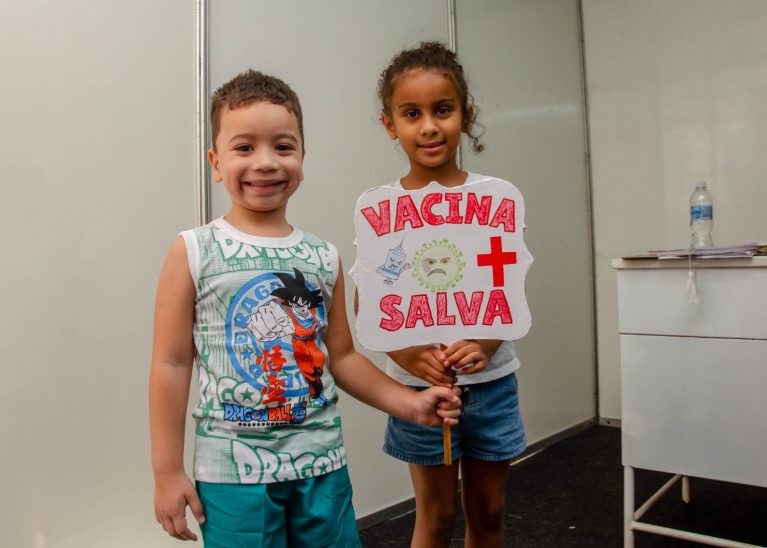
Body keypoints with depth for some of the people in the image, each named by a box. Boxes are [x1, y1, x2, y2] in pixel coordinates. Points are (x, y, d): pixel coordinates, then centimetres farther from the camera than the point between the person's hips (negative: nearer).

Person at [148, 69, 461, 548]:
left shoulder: (325, 257, 2)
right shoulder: (194, 253, -7)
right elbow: (173, 364, -4)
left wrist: (409, 404, 2)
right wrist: (168, 471, -3)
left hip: (322, 465, 3)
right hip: (233, 472, -3)